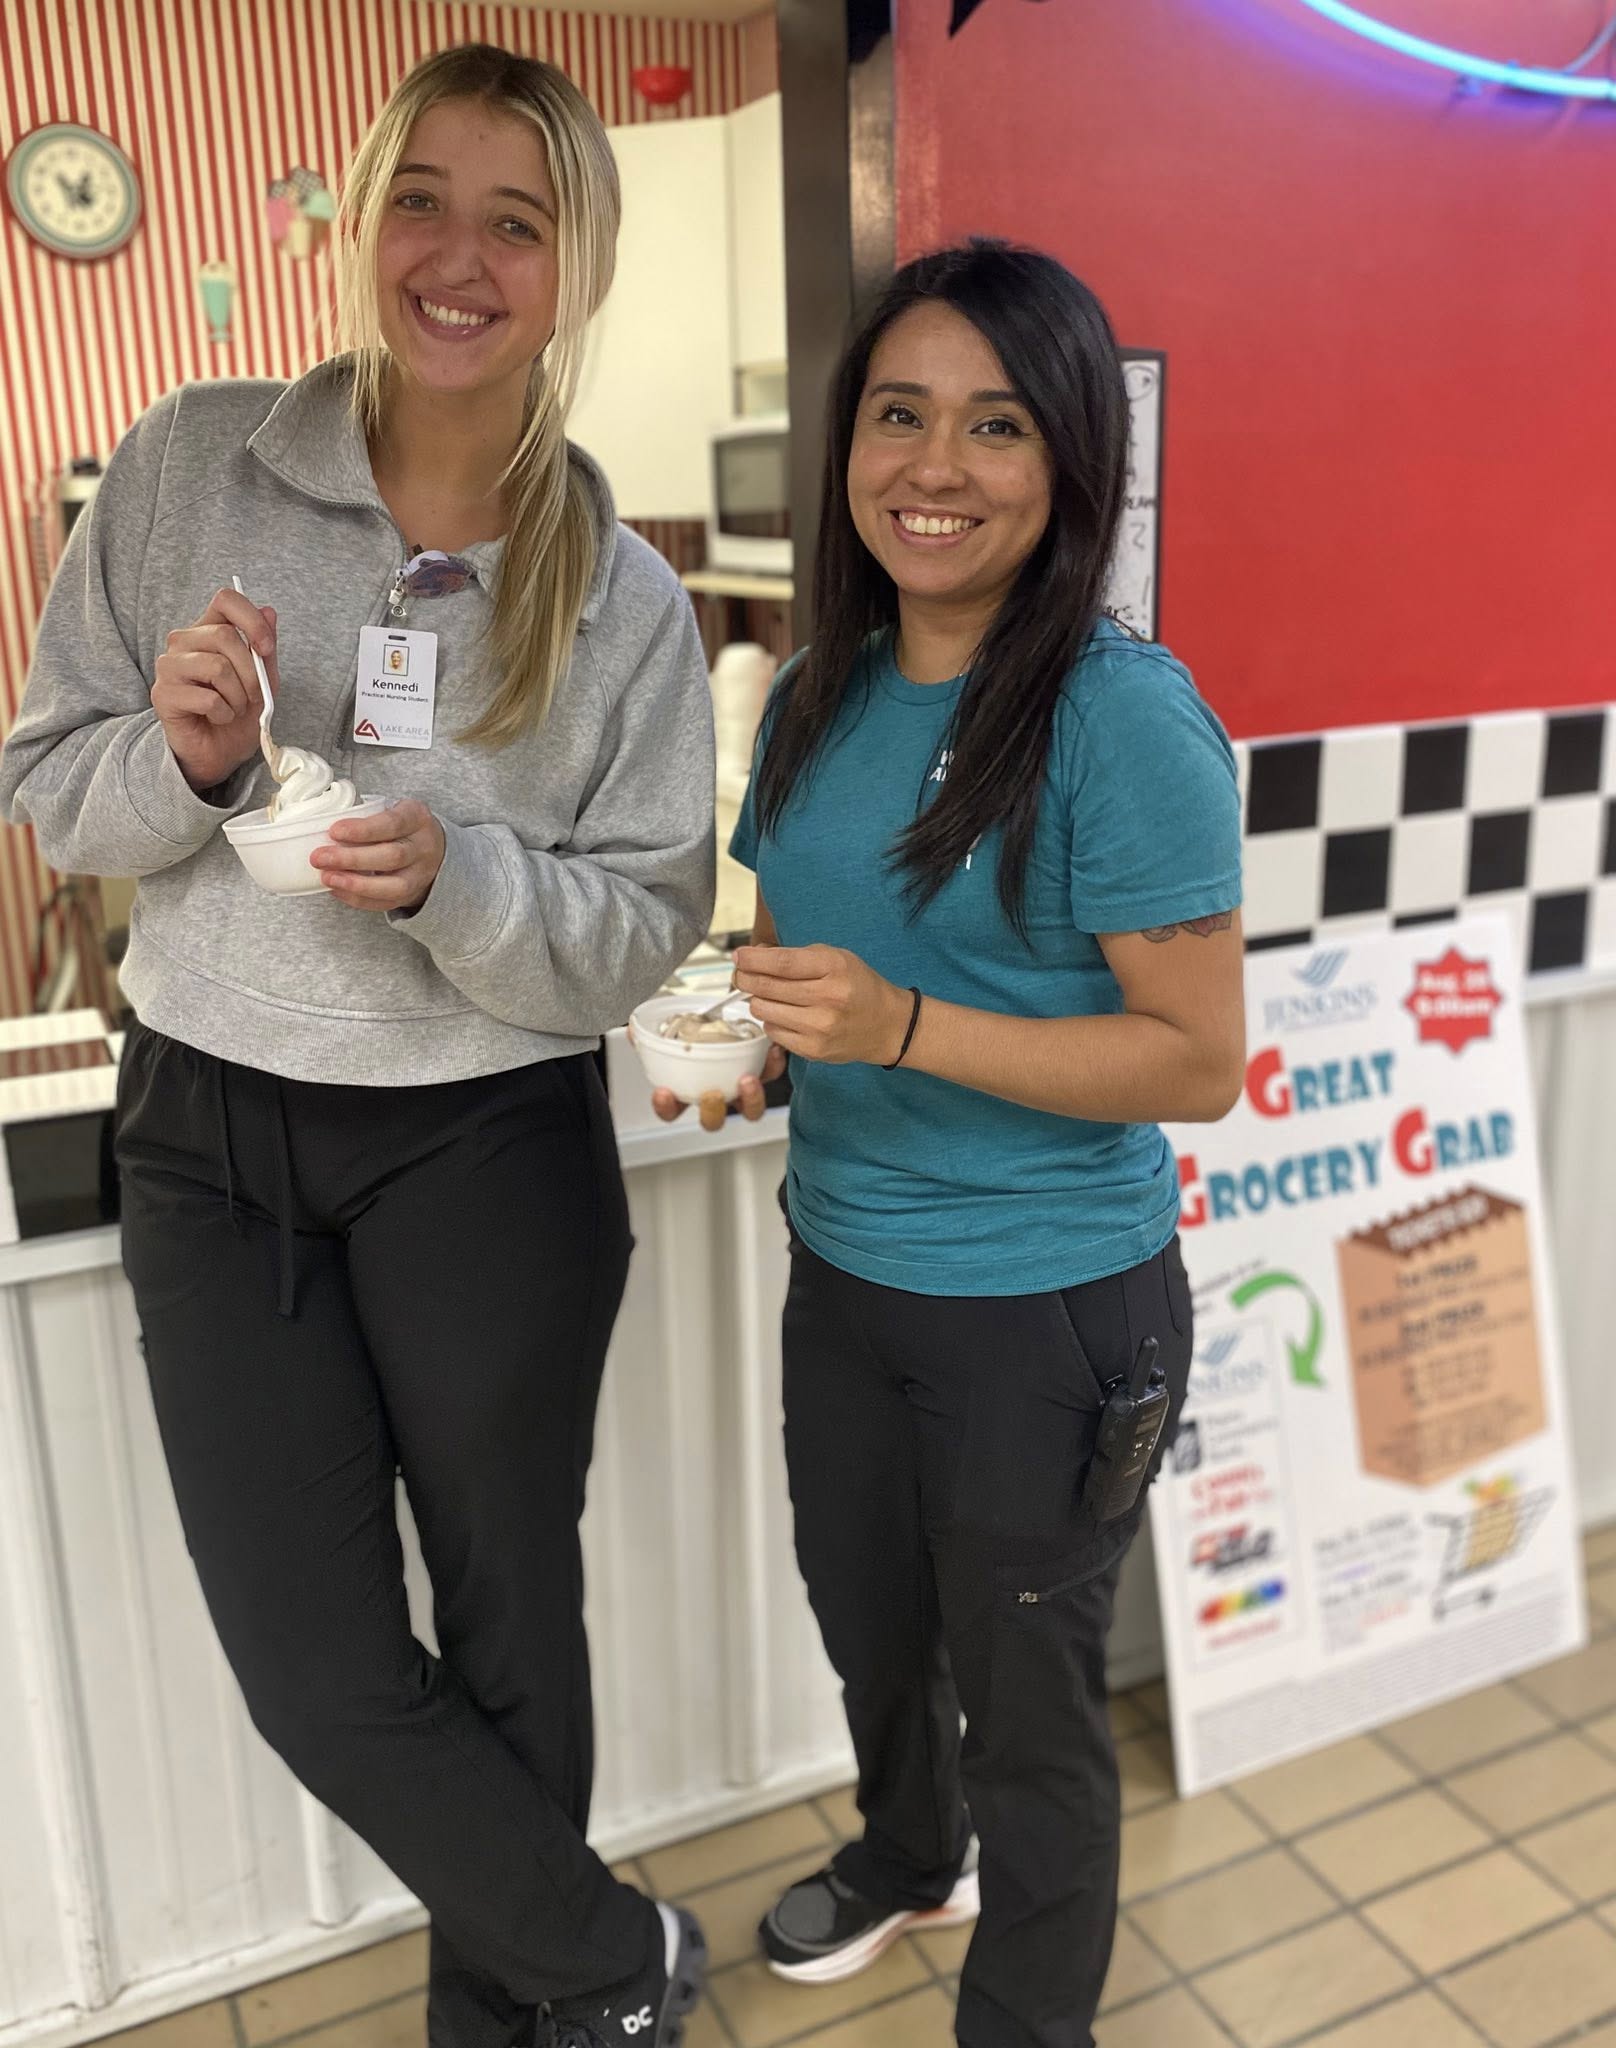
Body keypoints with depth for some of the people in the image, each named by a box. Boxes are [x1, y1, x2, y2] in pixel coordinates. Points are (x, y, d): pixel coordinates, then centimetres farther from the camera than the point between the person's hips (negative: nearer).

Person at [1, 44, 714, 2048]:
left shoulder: (624, 596, -4)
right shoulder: (190, 468, -1)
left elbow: (640, 931, -5)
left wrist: (455, 881, -23)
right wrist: (179, 753, -18)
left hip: (488, 1152, -1)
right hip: (208, 1135, 2)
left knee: (505, 1617, 13)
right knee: (313, 1668, 6)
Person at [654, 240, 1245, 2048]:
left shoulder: (1125, 717, -20)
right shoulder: (818, 697, 2)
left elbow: (1200, 1057, -20)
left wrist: (903, 1027, -29)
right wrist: (739, 1045, -7)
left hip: (1049, 1312, -7)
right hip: (843, 1273, 7)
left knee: (1027, 1697, 14)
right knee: (868, 1626, 28)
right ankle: (908, 1857, 60)